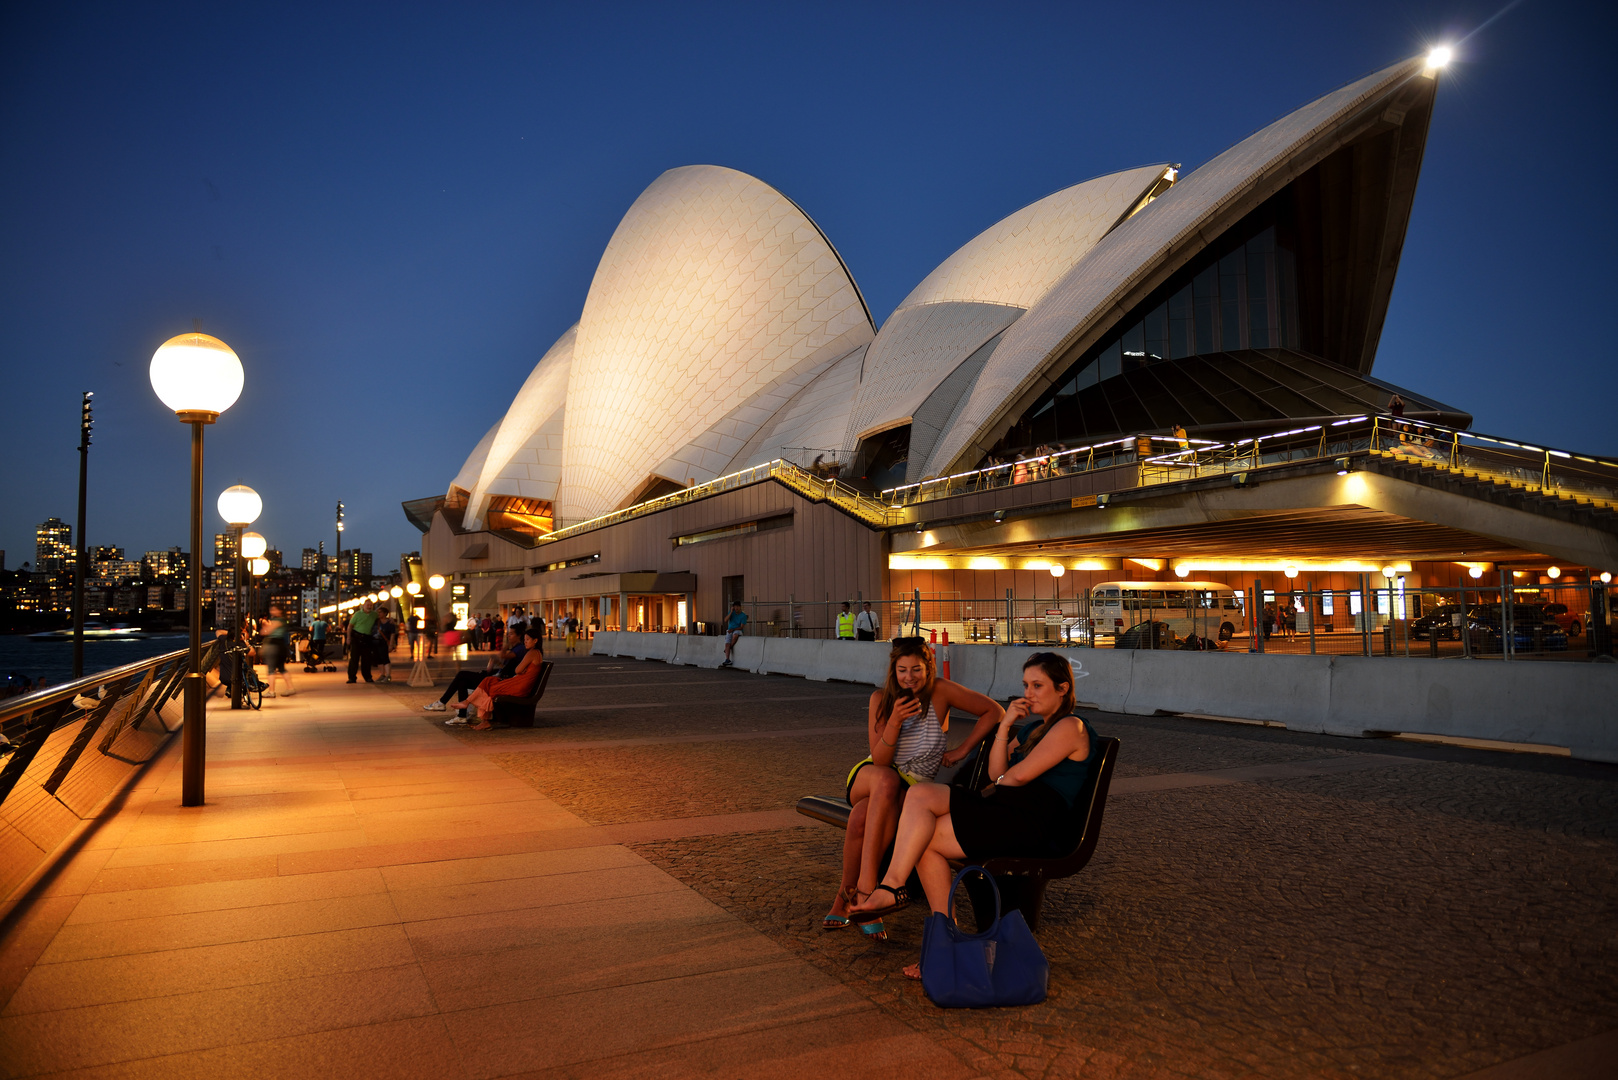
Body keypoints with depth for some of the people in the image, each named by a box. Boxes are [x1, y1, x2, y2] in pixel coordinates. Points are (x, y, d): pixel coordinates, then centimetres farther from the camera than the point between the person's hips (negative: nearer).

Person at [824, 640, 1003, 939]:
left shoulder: (940, 691, -10)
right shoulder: (881, 699, -6)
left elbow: (995, 712, -6)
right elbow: (880, 760, -12)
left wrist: (962, 750, -7)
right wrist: (895, 721, -28)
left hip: (915, 786, -1)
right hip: (869, 777, 1)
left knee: (862, 817, -35)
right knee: (886, 779, -39)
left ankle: (847, 895, -19)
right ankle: (866, 883, -34)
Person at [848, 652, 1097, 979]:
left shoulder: (1070, 727, -4)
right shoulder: (1032, 727, 25)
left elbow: (1019, 775, -10)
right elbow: (997, 773, 13)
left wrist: (994, 789, 9)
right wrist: (1005, 725, 5)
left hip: (1036, 823, -9)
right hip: (1007, 809, 9)